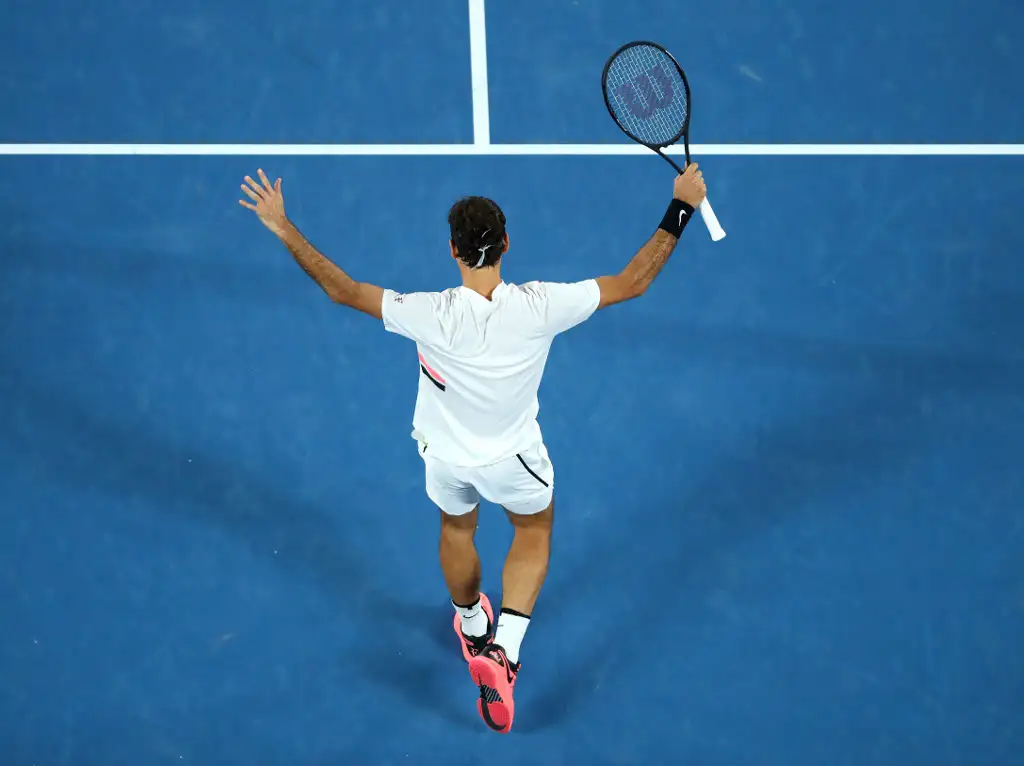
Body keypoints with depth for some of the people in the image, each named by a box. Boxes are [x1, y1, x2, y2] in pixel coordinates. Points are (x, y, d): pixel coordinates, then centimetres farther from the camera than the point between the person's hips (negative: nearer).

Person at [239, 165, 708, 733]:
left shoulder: (433, 317, -35)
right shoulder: (539, 307, -32)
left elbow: (343, 290, -25)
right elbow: (631, 283, -21)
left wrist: (284, 229, -18)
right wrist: (681, 211, -14)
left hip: (447, 457, 0)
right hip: (514, 458, 0)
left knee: (457, 529, 32)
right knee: (534, 529, 29)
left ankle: (473, 628, 59)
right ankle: (504, 651, 11)